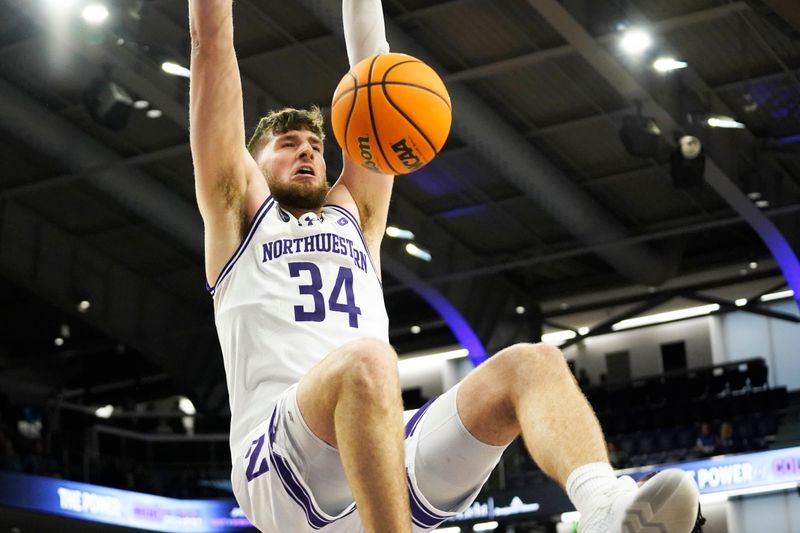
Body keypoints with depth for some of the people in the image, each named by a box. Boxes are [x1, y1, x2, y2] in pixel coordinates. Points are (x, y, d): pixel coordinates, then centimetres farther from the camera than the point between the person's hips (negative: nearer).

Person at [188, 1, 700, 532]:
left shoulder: (354, 216, 33)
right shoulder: (240, 213, 22)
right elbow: (212, 44, 18)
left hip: (395, 469, 5)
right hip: (280, 471, -5)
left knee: (533, 363, -16)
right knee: (367, 361, -35)